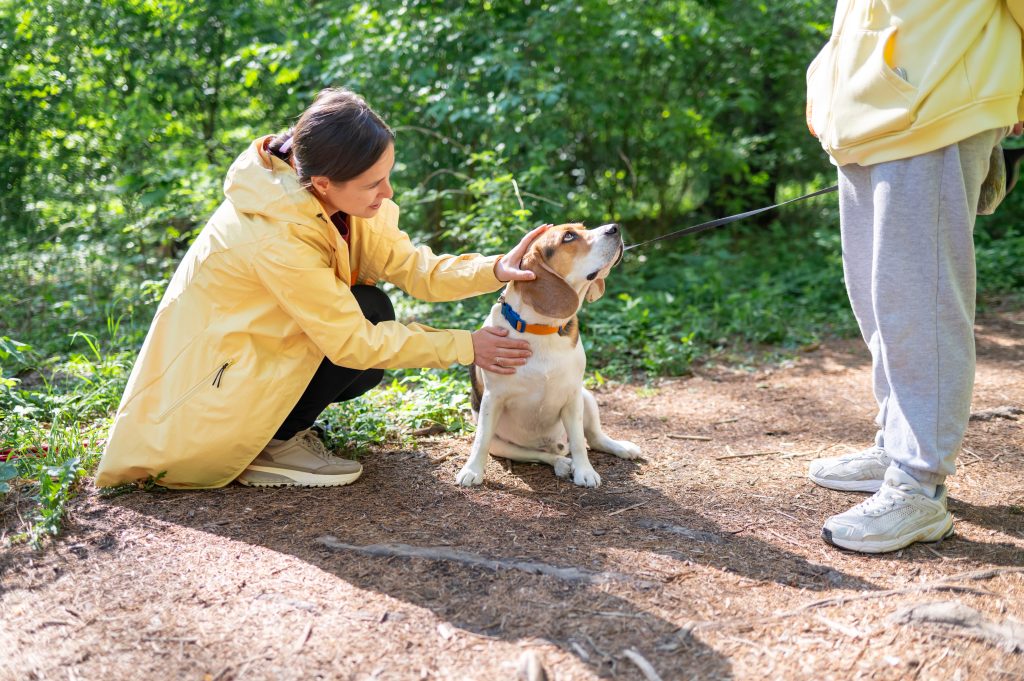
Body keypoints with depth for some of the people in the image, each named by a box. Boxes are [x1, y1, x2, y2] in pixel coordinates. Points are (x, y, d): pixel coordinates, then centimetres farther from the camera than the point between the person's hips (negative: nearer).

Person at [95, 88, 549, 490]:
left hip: (256, 339, 8)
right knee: (370, 314, -20)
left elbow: (411, 266, -12)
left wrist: (496, 269, -28)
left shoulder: (335, 197, -12)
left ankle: (281, 422, 8)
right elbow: (353, 340, -29)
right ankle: (271, 449, -9)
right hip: (212, 372, -8)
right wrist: (466, 347, -25)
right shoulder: (277, 236, -35)